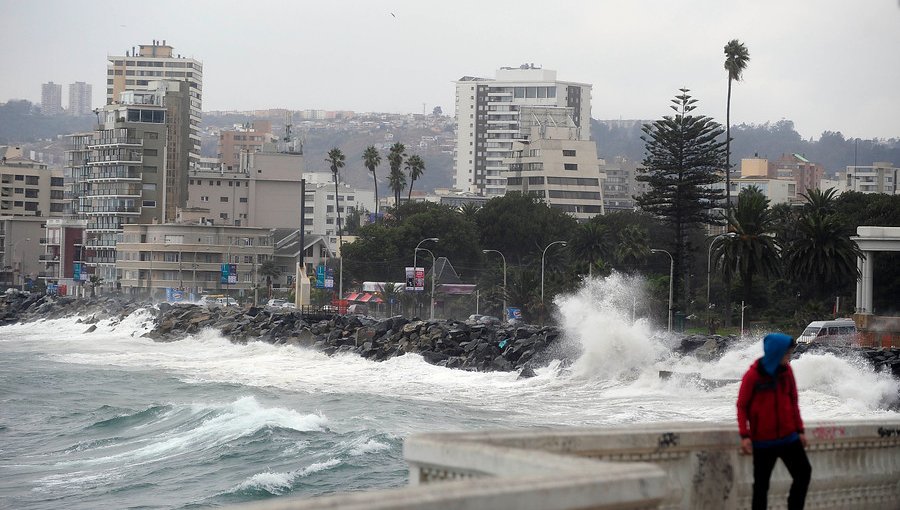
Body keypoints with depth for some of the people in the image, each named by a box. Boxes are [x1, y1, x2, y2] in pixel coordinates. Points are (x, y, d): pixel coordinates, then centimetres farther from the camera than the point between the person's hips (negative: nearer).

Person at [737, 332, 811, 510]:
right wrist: (745, 435, -13)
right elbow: (742, 406, -7)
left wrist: (799, 430, 11)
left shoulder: (786, 371, 1)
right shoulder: (753, 375, -13)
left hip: (788, 436, 5)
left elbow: (793, 401, 11)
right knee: (761, 483, 3)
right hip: (763, 440, -5)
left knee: (803, 473, 4)